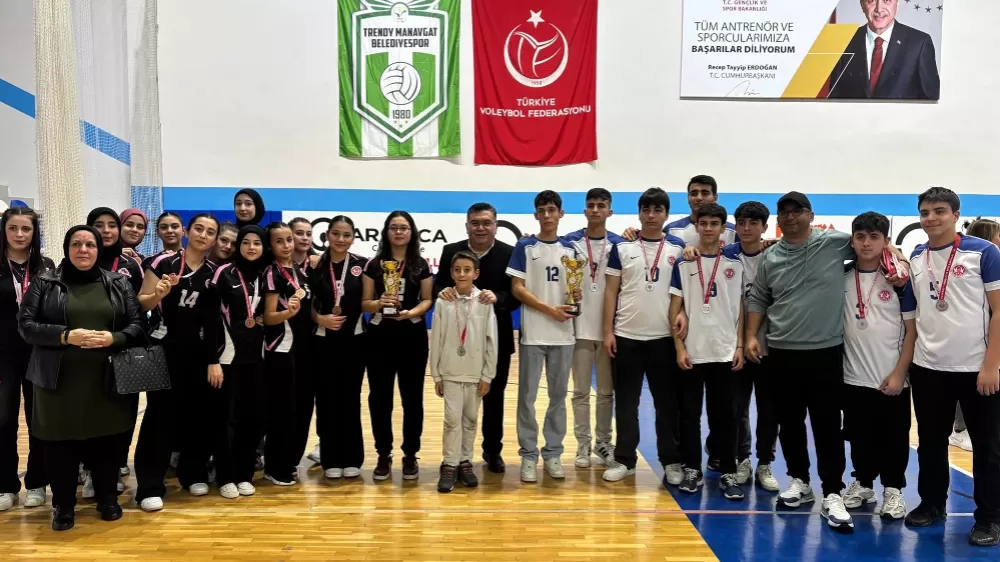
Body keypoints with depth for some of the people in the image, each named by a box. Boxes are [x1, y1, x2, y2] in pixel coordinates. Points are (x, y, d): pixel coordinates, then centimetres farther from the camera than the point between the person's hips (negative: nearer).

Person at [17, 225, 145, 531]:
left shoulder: (118, 283, 8)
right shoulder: (45, 282, 4)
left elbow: (138, 325, 5)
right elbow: (25, 324, -2)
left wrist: (113, 338, -15)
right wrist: (66, 336, -17)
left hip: (106, 380, 1)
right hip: (60, 380, -1)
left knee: (106, 441, 8)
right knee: (60, 443, 6)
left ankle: (108, 499, 26)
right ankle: (63, 505, 24)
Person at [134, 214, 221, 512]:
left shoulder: (215, 272, 5)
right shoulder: (164, 262, -5)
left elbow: (216, 319, 7)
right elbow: (140, 303, -5)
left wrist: (215, 360, 3)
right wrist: (159, 294, -26)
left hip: (198, 352, 3)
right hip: (164, 349, -3)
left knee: (196, 413, 10)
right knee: (160, 414, -3)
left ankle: (194, 474, 26)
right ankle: (150, 486, 4)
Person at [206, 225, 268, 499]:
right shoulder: (224, 273, -5)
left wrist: (262, 320, -3)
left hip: (255, 356, 4)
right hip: (228, 355, -4)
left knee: (252, 416, 7)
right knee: (225, 416, 1)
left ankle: (245, 474, 19)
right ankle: (226, 477, 12)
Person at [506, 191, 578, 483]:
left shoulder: (570, 248, 10)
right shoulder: (525, 246, 0)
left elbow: (573, 286, 16)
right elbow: (517, 288, -5)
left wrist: (576, 296, -8)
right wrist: (549, 310, -14)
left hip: (563, 334, 3)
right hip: (533, 334, -3)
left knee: (558, 396, 9)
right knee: (527, 396, 1)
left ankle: (553, 453, 20)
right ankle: (528, 455, 11)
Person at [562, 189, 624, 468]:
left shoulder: (620, 245, 3)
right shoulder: (570, 242, 0)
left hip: (608, 327, 1)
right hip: (580, 327, -1)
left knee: (606, 390, 10)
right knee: (581, 391, 6)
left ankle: (604, 442, 23)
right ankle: (583, 445, 15)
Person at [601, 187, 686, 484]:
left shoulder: (678, 248, 5)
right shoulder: (622, 247, 3)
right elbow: (611, 291, 2)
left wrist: (683, 315, -11)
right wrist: (608, 331, -3)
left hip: (664, 336, 0)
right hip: (626, 335, 0)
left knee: (667, 401, 8)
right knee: (626, 400, 7)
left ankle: (671, 460, 19)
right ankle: (624, 459, 17)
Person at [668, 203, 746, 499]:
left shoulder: (735, 263, 4)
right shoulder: (684, 264, 1)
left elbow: (741, 307, 6)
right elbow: (675, 308, 1)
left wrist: (740, 346, 0)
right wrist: (679, 348, -6)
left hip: (726, 352, 0)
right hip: (691, 352, 0)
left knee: (725, 415, 5)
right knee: (689, 414, 6)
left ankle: (728, 473, 15)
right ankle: (692, 470, 18)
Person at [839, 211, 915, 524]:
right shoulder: (841, 276, 1)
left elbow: (912, 330, -6)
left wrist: (899, 373, -10)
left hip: (891, 378, -2)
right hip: (853, 377, 3)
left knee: (893, 438, 8)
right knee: (859, 437, 14)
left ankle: (893, 490, 24)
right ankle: (862, 483, 31)